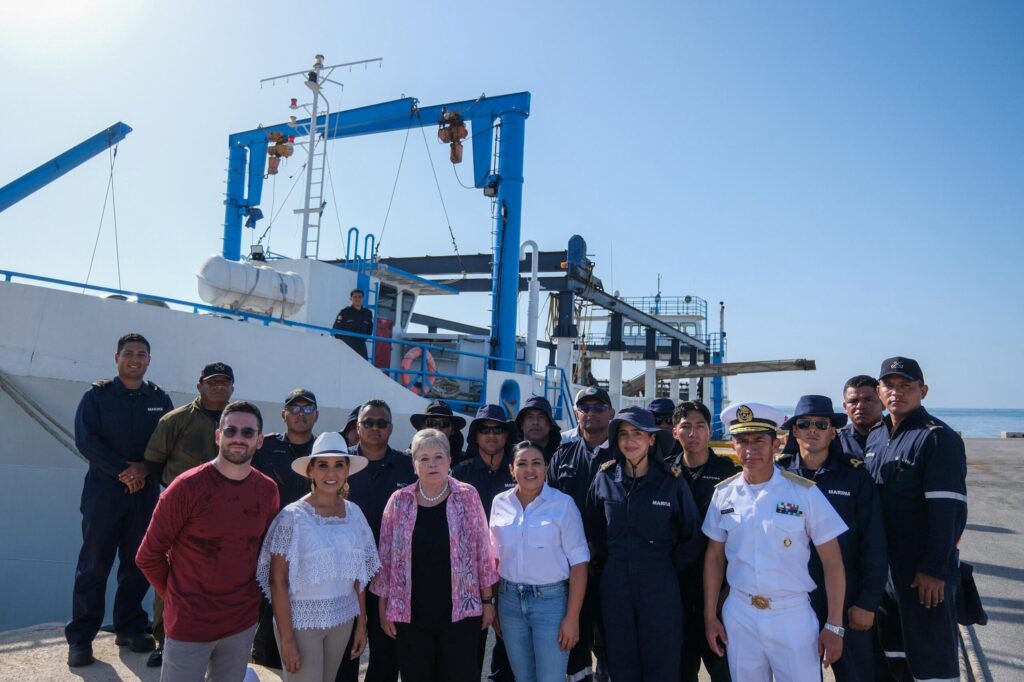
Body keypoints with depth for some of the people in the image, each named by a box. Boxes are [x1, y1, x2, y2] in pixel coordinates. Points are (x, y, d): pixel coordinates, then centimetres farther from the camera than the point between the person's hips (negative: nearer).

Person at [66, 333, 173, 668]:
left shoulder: (159, 398, 8)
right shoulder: (97, 394, 2)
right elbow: (86, 439, -8)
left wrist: (145, 469, -13)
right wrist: (122, 470, -15)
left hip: (145, 491, 2)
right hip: (103, 490, -2)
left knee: (138, 563, 7)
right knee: (93, 564, 1)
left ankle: (130, 628, 20)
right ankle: (80, 638, 9)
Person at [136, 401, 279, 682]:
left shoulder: (267, 490, -2)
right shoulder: (187, 486, -14)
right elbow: (149, 555, -7)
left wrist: (251, 593, 8)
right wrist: (177, 596, 1)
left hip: (243, 623, 4)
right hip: (189, 625, -4)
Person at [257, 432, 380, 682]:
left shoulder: (354, 514, -1)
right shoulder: (293, 516, -14)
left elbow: (358, 574, 6)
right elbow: (277, 581, -13)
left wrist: (362, 622, 7)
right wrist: (286, 638, -14)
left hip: (342, 621, 4)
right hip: (301, 622, -4)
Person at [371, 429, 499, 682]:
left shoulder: (467, 496, -3)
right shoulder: (399, 501, -1)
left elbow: (482, 551, 0)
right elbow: (386, 556, 3)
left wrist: (488, 600, 1)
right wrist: (384, 607, 3)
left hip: (460, 610, -1)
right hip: (411, 613, 1)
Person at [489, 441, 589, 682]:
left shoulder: (563, 504, -11)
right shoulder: (500, 503, 1)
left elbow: (578, 562, -9)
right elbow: (496, 556, 10)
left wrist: (572, 617, -12)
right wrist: (492, 604, 9)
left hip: (551, 600, -4)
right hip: (510, 600, 4)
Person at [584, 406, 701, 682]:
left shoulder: (672, 482, -8)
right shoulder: (604, 478, -2)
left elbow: (691, 537, 1)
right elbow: (592, 529, 12)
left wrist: (669, 568, 1)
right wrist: (608, 563, 9)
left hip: (659, 587, -2)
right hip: (615, 586, 2)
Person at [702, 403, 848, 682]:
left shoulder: (804, 492, -8)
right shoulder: (723, 494, 0)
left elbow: (832, 562, -5)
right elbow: (714, 557, 8)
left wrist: (834, 626, -6)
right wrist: (710, 616, 6)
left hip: (792, 616, -2)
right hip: (739, 616, 3)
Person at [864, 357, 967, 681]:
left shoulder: (938, 438, -12)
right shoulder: (875, 438, 11)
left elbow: (948, 510, -18)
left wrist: (935, 568, -21)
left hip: (924, 572, -7)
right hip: (883, 565, 7)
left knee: (931, 654, 2)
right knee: (891, 645, 19)